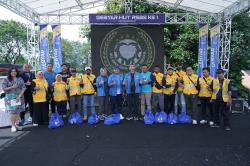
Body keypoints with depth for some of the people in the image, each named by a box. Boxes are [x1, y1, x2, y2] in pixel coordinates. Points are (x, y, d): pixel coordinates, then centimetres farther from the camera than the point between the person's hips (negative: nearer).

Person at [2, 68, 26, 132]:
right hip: (10, 97, -2)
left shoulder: (20, 79, 6)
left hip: (19, 97, 2)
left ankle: (16, 124, 17)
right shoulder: (6, 79, 3)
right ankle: (13, 126, 1)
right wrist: (12, 87, -16)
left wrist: (19, 96, -11)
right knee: (13, 112, -7)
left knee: (18, 111, 5)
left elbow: (23, 88, -1)